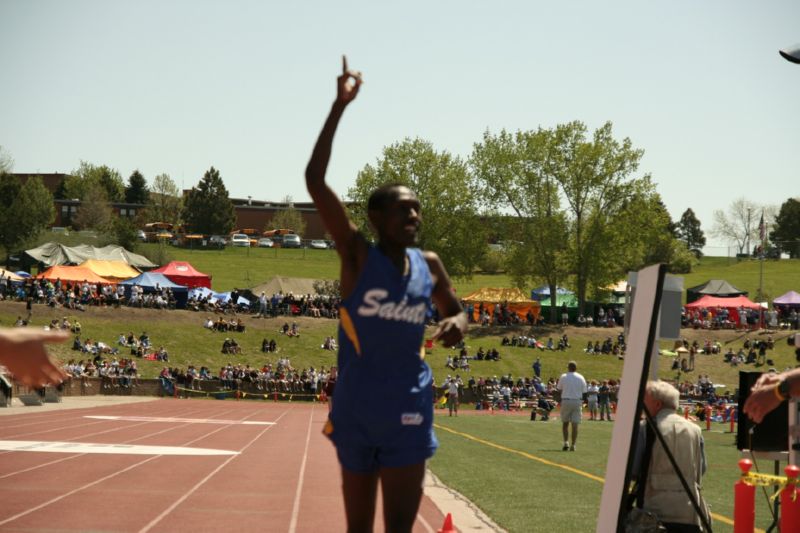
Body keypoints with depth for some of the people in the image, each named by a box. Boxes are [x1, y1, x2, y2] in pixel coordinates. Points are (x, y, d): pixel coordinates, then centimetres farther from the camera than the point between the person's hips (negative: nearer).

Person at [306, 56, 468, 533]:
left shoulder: (429, 265, 5)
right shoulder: (357, 253, -6)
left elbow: (456, 310, 22)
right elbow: (315, 180, -17)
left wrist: (458, 324, -4)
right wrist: (340, 107, -20)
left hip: (408, 411, 2)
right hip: (356, 409, -2)